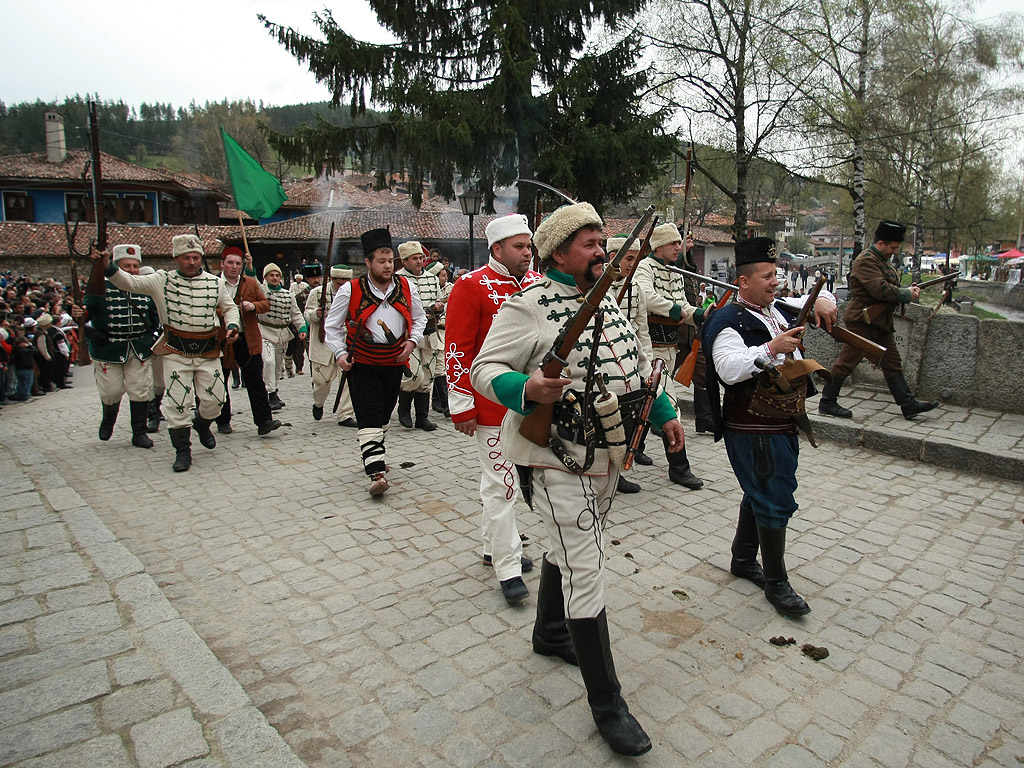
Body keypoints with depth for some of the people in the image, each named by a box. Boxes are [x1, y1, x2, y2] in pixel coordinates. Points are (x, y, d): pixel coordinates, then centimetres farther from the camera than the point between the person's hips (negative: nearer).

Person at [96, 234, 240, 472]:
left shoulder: (214, 283, 5)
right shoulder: (162, 281, 1)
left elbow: (230, 307, 16)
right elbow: (130, 282, -4)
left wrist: (232, 326, -2)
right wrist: (108, 267, -20)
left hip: (208, 351, 2)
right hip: (176, 352, -2)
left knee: (214, 398, 4)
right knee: (178, 403, -4)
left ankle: (202, 424, 39)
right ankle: (182, 450, 9)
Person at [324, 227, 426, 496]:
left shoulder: (406, 287, 1)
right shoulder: (350, 290, -8)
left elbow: (419, 318, 15)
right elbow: (332, 326, 2)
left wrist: (411, 342, 0)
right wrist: (339, 353, -11)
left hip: (395, 362, 4)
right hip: (362, 364, -4)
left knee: (384, 416, 17)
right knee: (369, 418, -11)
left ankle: (377, 457, 38)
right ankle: (376, 473, -16)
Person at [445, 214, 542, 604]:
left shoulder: (538, 282, 8)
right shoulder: (471, 287, -11)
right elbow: (457, 351, -12)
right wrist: (463, 408, -14)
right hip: (493, 406, -7)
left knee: (497, 479, 20)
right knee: (502, 484, -2)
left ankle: (493, 546, 35)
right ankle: (507, 568, 9)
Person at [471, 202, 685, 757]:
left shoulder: (605, 300, 11)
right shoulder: (529, 306, -13)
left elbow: (637, 363, 19)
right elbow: (484, 369, -13)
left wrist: (665, 413, 15)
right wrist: (527, 390, -31)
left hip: (608, 454, 8)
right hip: (560, 459, -8)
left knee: (571, 549, 24)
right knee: (585, 570, -5)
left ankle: (550, 630, 48)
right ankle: (605, 702, 9)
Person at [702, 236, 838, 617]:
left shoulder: (778, 310, 11)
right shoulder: (729, 321, -15)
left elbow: (815, 297, 26)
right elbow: (728, 368, -31)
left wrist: (822, 301, 3)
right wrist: (771, 349, -35)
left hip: (783, 426, 9)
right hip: (753, 431, -9)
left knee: (759, 495, 20)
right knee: (775, 502, -3)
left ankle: (743, 559, 37)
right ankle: (776, 582, 12)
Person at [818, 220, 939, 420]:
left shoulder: (885, 260, 17)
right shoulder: (866, 260, -16)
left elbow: (890, 287, 24)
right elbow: (880, 289, -25)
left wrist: (909, 290, 5)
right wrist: (907, 295, -13)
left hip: (881, 322, 10)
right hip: (862, 321, -10)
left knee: (893, 363, 11)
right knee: (846, 362, -4)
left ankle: (908, 405, 15)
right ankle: (827, 402, 5)